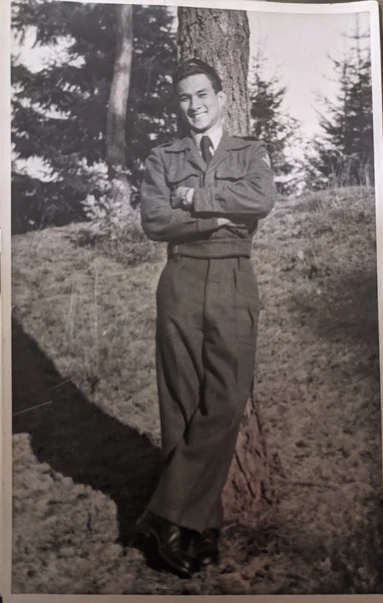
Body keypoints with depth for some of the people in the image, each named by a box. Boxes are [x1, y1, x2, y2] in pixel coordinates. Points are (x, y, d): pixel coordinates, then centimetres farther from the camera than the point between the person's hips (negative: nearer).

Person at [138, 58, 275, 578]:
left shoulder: (250, 153, 14)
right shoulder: (162, 159, 14)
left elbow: (263, 201, -8)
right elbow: (154, 221, -3)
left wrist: (196, 197, -7)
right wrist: (219, 217, -9)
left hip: (233, 284, 0)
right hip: (181, 282, 1)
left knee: (225, 403, -9)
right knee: (181, 403, 0)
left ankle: (169, 515, 3)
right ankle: (202, 522, 13)